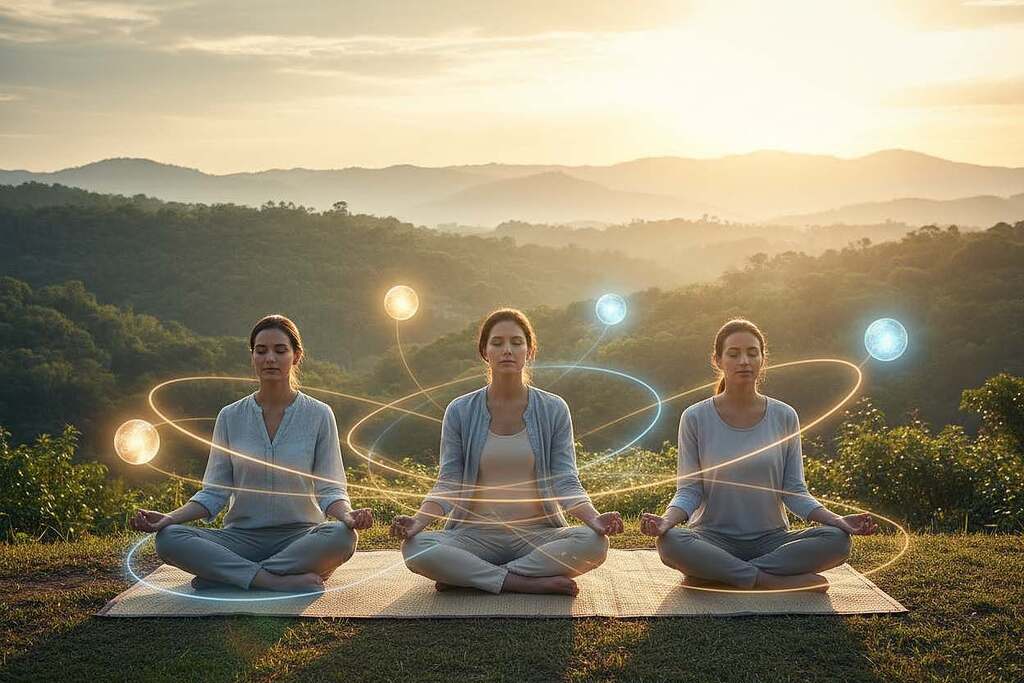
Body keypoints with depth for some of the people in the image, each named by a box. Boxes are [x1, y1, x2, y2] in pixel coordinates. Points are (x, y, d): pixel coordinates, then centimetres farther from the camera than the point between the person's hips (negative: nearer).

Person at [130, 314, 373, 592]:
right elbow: (214, 492, 5)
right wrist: (171, 517, -13)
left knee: (342, 536, -35)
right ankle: (280, 581, -29)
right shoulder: (230, 417, 6)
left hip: (299, 535, -1)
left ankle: (223, 575, -25)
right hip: (242, 535, 1)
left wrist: (347, 515, -24)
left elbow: (329, 489, -1)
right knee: (168, 538, -25)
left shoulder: (319, 415, 2)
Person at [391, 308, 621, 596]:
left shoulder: (553, 410, 3)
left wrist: (594, 518, -21)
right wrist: (418, 521, -19)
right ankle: (536, 584, -24)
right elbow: (448, 484, 1)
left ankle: (467, 576, -20)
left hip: (538, 534, 1)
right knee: (415, 547, -29)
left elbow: (566, 483, -1)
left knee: (593, 543, -31)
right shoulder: (460, 412, 3)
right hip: (476, 534, 0)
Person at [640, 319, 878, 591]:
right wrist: (667, 519, -24)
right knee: (670, 542, -35)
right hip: (714, 538, -2)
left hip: (770, 538, 2)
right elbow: (689, 490, -2)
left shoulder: (784, 417, 3)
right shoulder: (696, 418, -2)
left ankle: (715, 575, -21)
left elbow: (794, 491, 4)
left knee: (837, 540, -26)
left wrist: (836, 519, -12)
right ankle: (780, 582, -25)